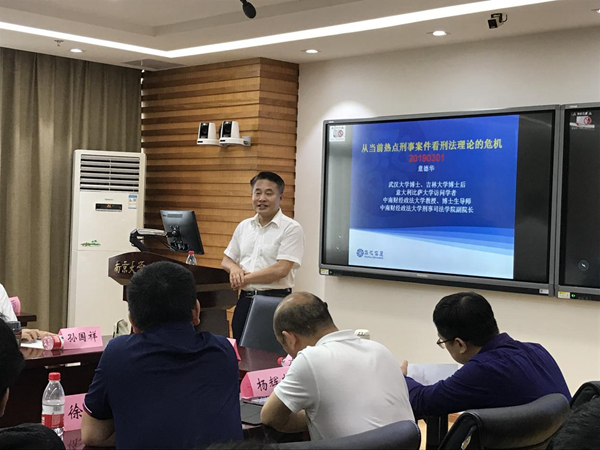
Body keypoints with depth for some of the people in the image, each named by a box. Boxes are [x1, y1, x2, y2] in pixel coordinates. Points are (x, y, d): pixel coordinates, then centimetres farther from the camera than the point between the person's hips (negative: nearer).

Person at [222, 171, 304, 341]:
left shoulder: (291, 228, -7)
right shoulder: (244, 226, 13)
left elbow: (281, 269, -15)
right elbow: (226, 260, 19)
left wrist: (244, 279, -9)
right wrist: (234, 268, -5)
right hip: (245, 300, 6)